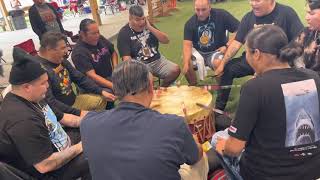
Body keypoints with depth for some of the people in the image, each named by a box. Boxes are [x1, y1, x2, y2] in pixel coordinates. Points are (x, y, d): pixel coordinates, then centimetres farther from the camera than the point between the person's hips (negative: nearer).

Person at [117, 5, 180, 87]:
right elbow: (127, 58, -13)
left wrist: (150, 27, -8)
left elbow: (166, 40, 1)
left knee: (175, 70, -16)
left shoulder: (147, 25, 9)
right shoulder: (124, 33, -5)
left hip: (157, 60, 5)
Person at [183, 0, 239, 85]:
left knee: (218, 63, -33)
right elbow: (187, 45, -19)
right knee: (187, 63, -25)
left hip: (216, 51, -2)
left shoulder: (221, 15, -13)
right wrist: (186, 63, -35)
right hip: (198, 51, 3)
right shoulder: (190, 23, -8)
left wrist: (227, 46, -16)